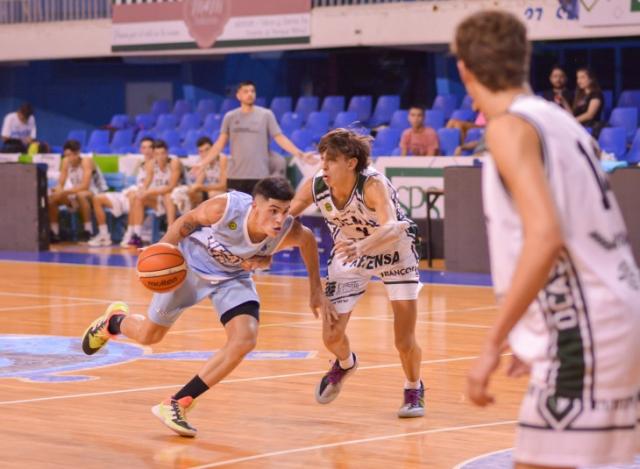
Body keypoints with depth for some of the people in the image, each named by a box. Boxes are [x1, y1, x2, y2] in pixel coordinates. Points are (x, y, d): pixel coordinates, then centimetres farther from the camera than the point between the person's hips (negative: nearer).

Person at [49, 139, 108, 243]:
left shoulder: (86, 161, -23)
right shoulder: (66, 162, -6)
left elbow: (85, 186, -32)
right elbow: (60, 184, -4)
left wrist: (66, 191, -40)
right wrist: (58, 190, -27)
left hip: (96, 193, -7)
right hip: (76, 193, 7)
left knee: (81, 195, -39)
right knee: (52, 198, -11)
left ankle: (88, 230, -29)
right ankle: (54, 233, -3)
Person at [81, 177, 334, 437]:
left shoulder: (289, 232, -29)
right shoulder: (226, 207, -37)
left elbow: (308, 239, -4)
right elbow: (187, 221, -17)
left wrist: (316, 292, 1)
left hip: (233, 276, 2)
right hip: (188, 264, -2)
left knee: (244, 340, -22)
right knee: (148, 336, 12)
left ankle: (176, 405, -9)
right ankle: (114, 320, 51)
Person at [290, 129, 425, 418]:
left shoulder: (373, 185, -36)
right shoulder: (315, 187, -23)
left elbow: (392, 228, -50)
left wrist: (361, 245, -69)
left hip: (394, 250, -3)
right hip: (349, 254, 3)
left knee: (405, 341, -7)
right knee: (332, 337, -2)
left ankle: (414, 390, 25)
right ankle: (345, 364, 36)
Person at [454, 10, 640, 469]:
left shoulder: (510, 126, -10)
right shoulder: (558, 120, 17)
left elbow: (545, 238, -23)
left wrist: (493, 344, -21)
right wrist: (540, 337, 29)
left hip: (583, 332, -9)